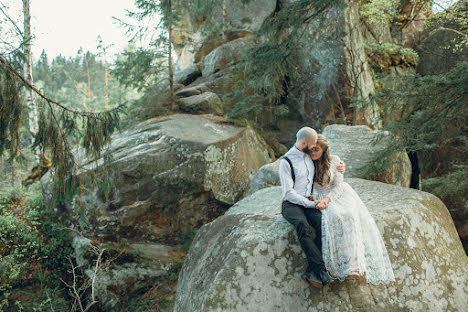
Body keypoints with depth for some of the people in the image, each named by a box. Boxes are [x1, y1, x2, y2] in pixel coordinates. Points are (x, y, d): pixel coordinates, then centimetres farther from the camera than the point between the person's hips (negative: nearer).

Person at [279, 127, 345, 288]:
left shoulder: (310, 155, 10)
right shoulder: (286, 162, -10)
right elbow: (289, 193, -14)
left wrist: (340, 166, 10)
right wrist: (310, 204, -20)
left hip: (309, 202, 5)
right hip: (291, 204, -5)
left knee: (321, 222, -28)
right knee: (303, 225, -37)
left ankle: (311, 272, -28)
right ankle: (322, 271, -35)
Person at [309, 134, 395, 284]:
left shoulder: (334, 160, 1)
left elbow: (338, 186, -3)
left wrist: (327, 199, -20)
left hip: (340, 195, 1)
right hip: (320, 199, -1)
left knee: (350, 216, -32)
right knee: (335, 217, -34)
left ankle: (355, 266, -38)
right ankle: (346, 266, -38)